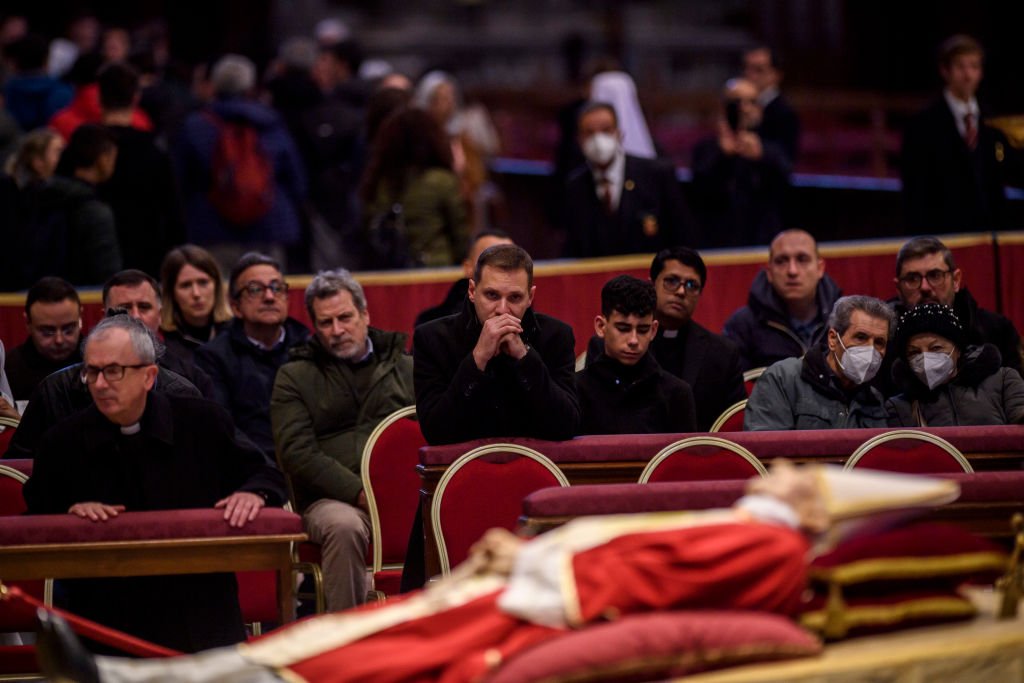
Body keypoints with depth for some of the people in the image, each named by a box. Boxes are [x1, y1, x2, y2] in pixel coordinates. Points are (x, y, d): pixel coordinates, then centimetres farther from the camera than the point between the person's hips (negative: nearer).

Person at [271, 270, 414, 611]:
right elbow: (297, 453, 1)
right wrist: (359, 492, -12)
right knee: (344, 526, -38)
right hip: (332, 498, -1)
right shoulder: (294, 377, 14)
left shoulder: (405, 367, 21)